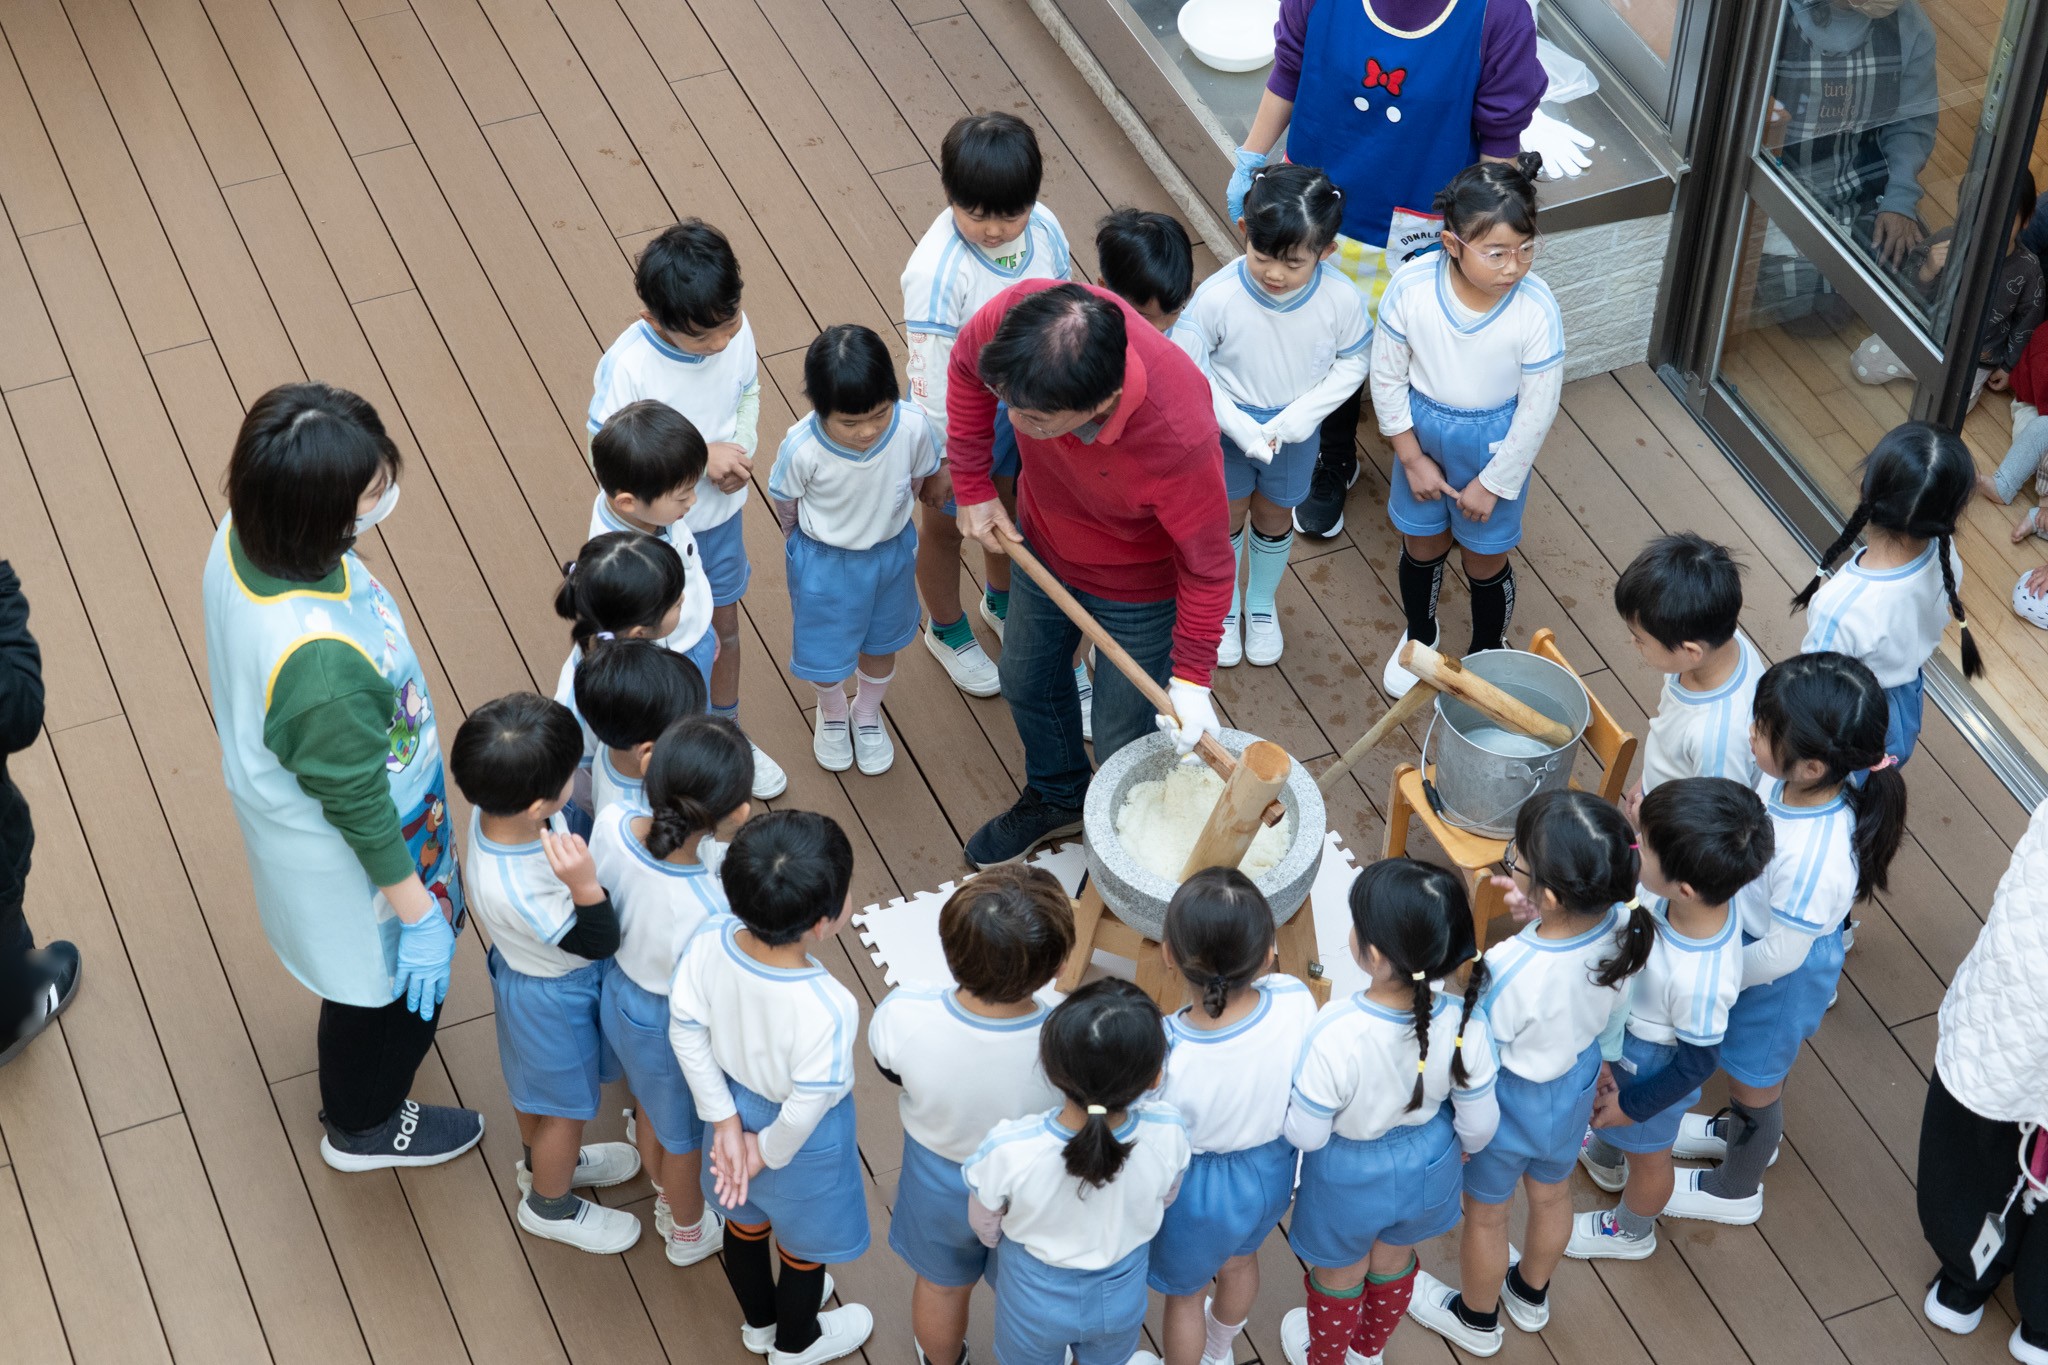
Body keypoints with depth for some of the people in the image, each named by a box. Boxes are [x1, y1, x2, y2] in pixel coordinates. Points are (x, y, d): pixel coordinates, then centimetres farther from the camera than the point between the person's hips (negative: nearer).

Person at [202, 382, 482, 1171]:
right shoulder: (319, 662, -46)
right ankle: (362, 1127, 53)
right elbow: (359, 806, -30)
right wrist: (420, 913, -15)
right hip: (346, 855, -8)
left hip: (281, 798, 8)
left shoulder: (244, 536, -22)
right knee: (399, 984, 24)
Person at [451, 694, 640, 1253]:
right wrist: (583, 883, -49)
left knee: (534, 1083, 34)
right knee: (566, 1105, 22)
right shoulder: (515, 889, -46)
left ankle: (544, 1160, 62)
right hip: (554, 998, -7)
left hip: (525, 971, 7)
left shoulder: (494, 811, -25)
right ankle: (550, 1204, 50)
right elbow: (600, 943, -34)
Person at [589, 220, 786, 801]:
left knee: (724, 624, 26)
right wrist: (701, 455, -31)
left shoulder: (736, 331, -20)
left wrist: (740, 450, -20)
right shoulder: (626, 366, -34)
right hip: (653, 530, -5)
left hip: (721, 513, 5)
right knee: (663, 639, 18)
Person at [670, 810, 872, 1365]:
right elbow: (806, 1110, -29)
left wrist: (725, 1121, -4)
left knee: (745, 1220, 34)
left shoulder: (708, 942, -29)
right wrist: (767, 1153, -9)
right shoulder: (826, 1009, -43)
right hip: (804, 1142, -5)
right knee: (803, 1249, 28)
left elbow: (686, 1034, -15)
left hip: (737, 1108, 5)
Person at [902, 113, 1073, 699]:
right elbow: (931, 371, -25)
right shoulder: (936, 270, -36)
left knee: (1011, 503, 30)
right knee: (944, 525, 22)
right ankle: (947, 630, 50)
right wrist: (938, 457, -17)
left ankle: (1001, 601, 60)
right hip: (961, 417, -5)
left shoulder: (1044, 228, -18)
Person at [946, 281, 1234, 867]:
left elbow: (1206, 565, -26)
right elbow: (966, 364, -9)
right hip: (1044, 544, 5)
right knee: (1027, 681, 28)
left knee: (1123, 741, 14)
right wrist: (972, 489, -5)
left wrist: (1192, 678, -20)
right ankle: (1057, 798, 59)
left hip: (1136, 584, -5)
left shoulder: (1180, 440, -46)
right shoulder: (1017, 316, -37)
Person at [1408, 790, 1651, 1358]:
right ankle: (1531, 1293, 61)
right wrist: (1541, 913, -11)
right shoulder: (1624, 922, -28)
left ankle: (1477, 1319, 52)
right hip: (1576, 1084, 5)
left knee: (1485, 1215, 26)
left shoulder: (1512, 972, -44)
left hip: (1508, 1100, -5)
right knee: (1551, 1193, 33)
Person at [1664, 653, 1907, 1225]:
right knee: (1752, 1064, 35)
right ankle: (1744, 1129, 65)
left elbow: (1781, 953, -29)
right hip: (1750, 941, 7)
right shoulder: (1790, 781, -24)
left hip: (1778, 982, -7)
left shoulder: (1814, 861, -44)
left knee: (1755, 1083, 23)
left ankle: (1736, 1189, 51)